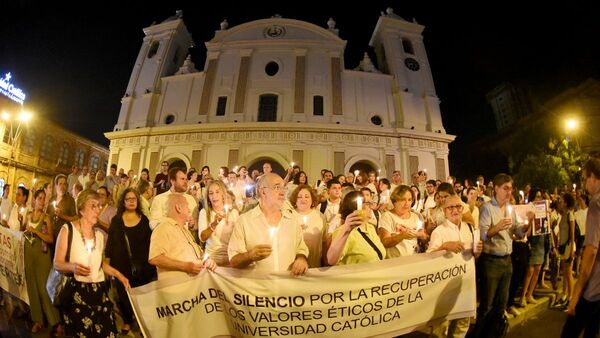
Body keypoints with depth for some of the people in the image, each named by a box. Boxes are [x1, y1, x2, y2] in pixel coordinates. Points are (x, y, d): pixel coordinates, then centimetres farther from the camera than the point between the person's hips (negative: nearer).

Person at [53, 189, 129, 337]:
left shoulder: (100, 234, 11)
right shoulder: (67, 230, -4)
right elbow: (57, 264, -5)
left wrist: (117, 274, 8)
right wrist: (72, 266, -25)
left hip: (99, 291, 4)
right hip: (75, 292, -4)